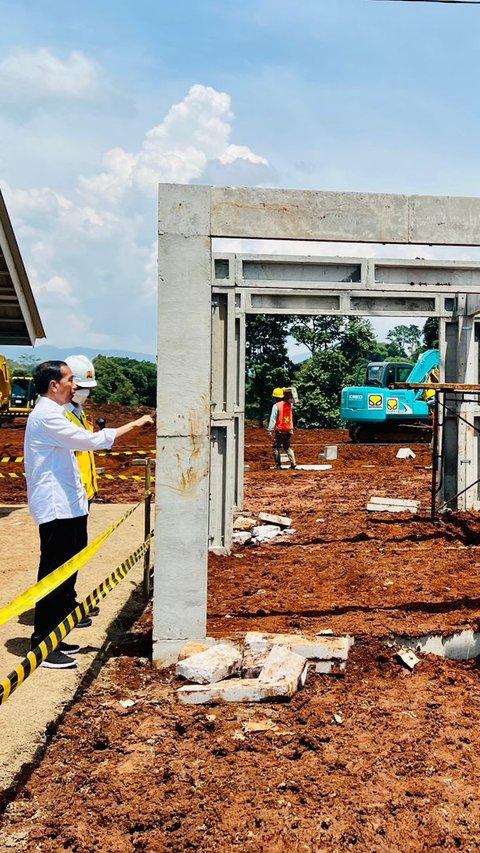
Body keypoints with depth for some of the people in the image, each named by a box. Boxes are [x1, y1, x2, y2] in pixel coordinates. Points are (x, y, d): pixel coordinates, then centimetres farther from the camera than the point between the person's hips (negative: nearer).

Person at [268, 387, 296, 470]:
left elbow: (273, 419, -12)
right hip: (289, 429, 5)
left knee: (276, 448, 6)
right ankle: (293, 463, 5)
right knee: (287, 447, 16)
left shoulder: (276, 406, -12)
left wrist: (270, 429, -9)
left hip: (280, 430, -5)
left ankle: (277, 465, 3)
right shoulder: (289, 404, 4)